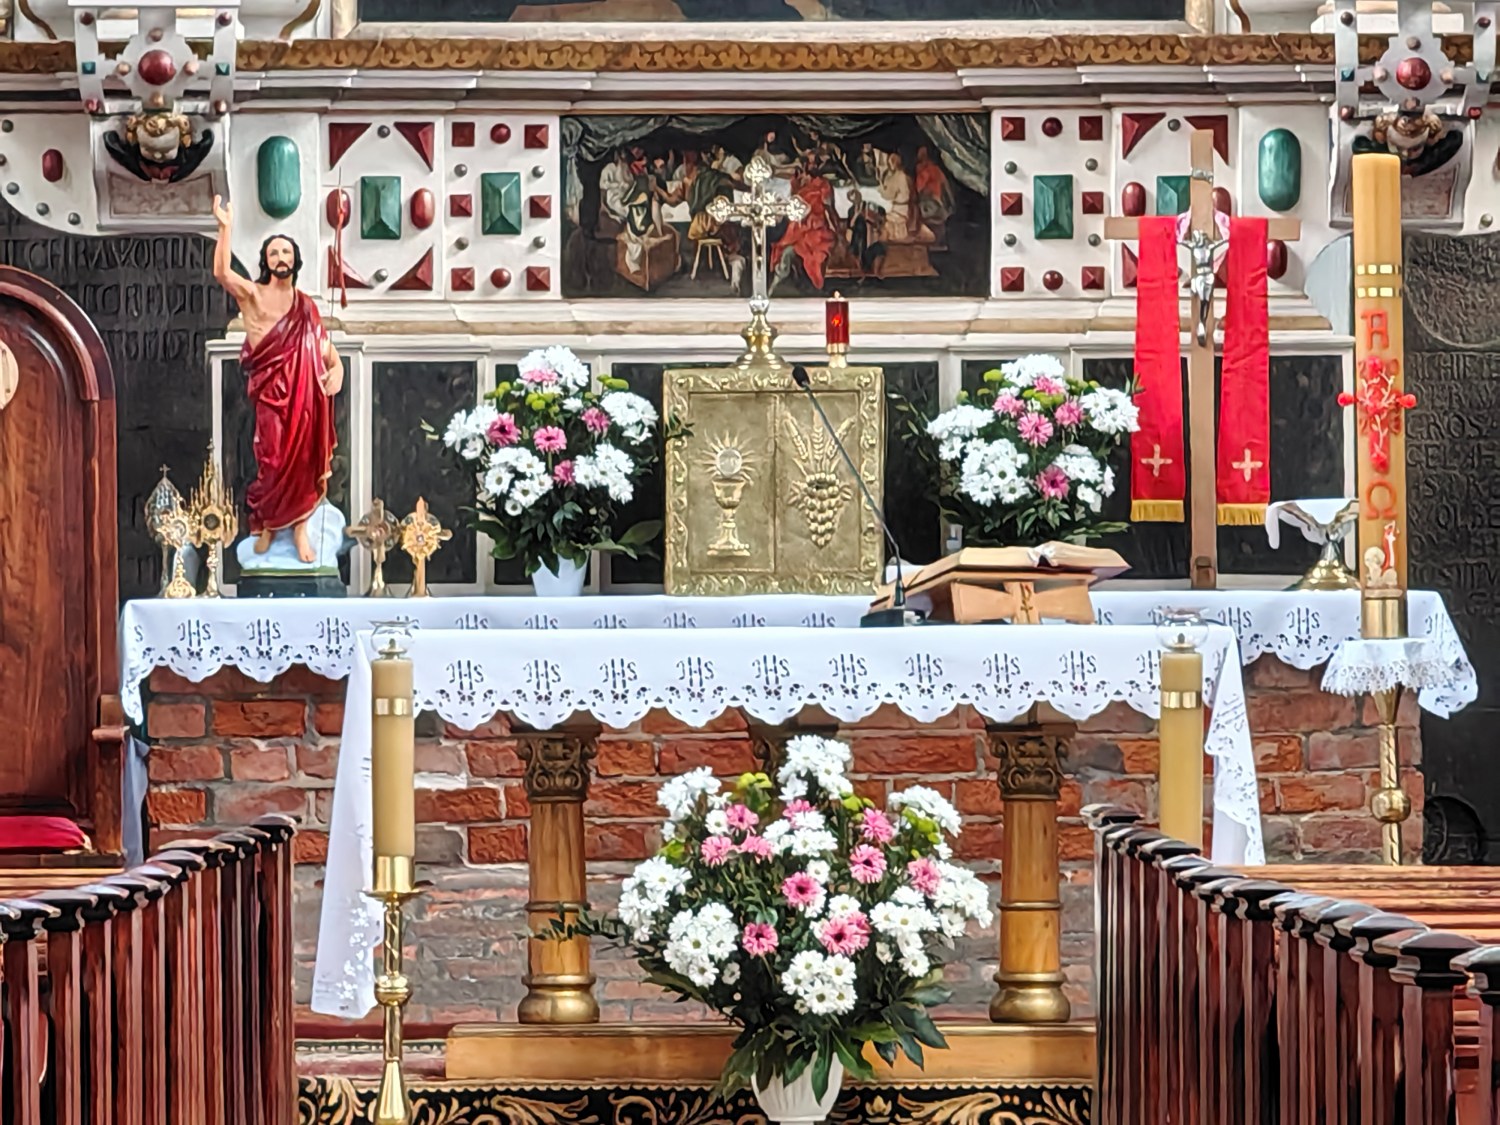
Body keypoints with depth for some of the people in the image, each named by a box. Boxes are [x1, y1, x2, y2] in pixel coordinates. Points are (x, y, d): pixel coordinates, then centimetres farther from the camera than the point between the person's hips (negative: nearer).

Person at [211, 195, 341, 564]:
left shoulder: (306, 306, 15)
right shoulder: (252, 294, 2)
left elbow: (324, 347, 15)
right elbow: (222, 273, -17)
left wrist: (335, 371, -7)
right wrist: (225, 228, -27)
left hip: (304, 392, 3)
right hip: (271, 391, -3)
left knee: (304, 456, -4)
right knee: (274, 458, -7)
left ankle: (299, 529, 3)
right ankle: (267, 523, 12)